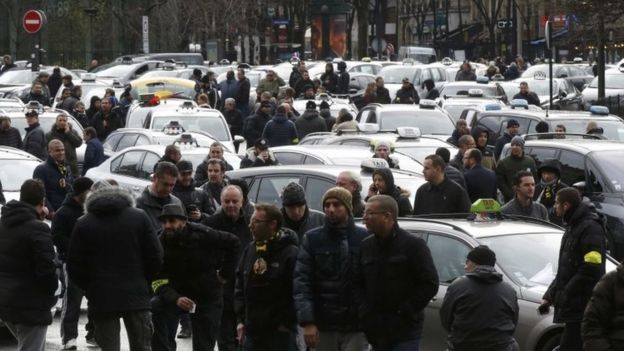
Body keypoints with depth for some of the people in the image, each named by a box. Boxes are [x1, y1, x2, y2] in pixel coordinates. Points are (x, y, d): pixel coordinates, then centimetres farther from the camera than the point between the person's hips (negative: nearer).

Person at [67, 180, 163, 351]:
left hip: (101, 298, -1)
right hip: (137, 297, 1)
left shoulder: (83, 224, 0)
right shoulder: (140, 217, 2)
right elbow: (156, 257, 0)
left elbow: (74, 267, -1)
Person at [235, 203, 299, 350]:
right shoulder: (249, 250, 10)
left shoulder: (291, 254, -12)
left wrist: (286, 323, -13)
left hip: (281, 332, -7)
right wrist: (241, 320, 10)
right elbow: (240, 288, 17)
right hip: (252, 331, 7)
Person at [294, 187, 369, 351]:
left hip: (355, 327, -1)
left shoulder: (364, 238, 0)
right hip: (323, 326, 1)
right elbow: (301, 282, -3)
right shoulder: (312, 239, 3)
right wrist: (307, 321, -13)